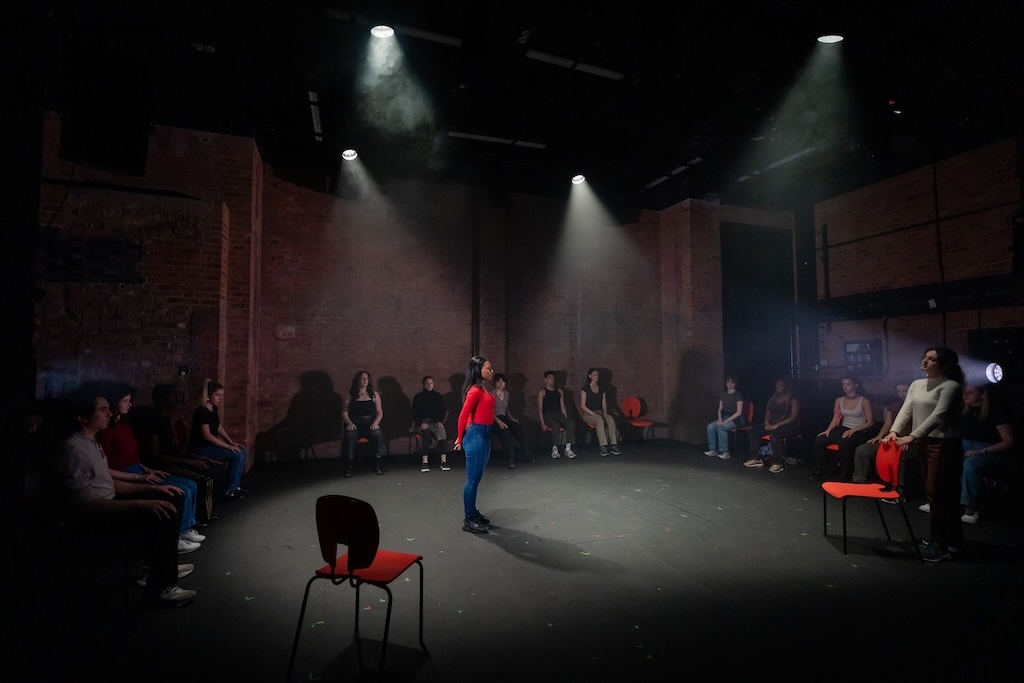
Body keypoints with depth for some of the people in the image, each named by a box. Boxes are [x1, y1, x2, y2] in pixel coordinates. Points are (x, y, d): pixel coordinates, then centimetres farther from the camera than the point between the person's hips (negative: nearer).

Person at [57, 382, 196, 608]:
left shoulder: (92, 443, 11)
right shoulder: (74, 449, -21)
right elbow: (85, 504, -26)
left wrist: (153, 488, 6)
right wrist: (142, 504, -30)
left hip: (108, 503, 10)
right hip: (95, 516, -10)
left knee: (171, 500, 6)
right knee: (163, 516, -25)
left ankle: (161, 567, 16)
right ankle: (157, 591, -13)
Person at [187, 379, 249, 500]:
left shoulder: (214, 409, 7)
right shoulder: (202, 411, -21)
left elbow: (219, 427, 17)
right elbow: (207, 435, -25)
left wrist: (231, 442, 5)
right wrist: (227, 446, -22)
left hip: (210, 445, 9)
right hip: (201, 448, -9)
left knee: (244, 452, 1)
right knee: (237, 456, -21)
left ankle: (235, 485, 11)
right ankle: (229, 491, -9)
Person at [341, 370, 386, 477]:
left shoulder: (374, 395, 16)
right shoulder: (350, 396, 13)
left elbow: (380, 412, 10)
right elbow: (344, 413, 6)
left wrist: (375, 423, -9)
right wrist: (349, 423, -14)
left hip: (370, 424, 1)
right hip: (355, 424, -1)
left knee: (377, 434, -33)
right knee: (350, 435, -35)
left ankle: (377, 466, -23)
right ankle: (348, 467, -27)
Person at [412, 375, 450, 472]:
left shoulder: (438, 396, 13)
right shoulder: (418, 397, 8)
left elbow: (442, 411, 9)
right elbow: (415, 413, 3)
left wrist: (440, 421, -11)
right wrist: (421, 423, -16)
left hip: (435, 422, 1)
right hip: (422, 423, -1)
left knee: (442, 431, -33)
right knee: (426, 432, -36)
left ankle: (443, 461, -37)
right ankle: (425, 462, -40)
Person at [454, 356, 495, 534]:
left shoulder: (482, 389, 13)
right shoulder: (475, 390, -16)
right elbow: (463, 415, -16)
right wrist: (460, 439, -5)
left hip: (484, 435, 9)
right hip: (476, 435, -9)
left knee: (477, 478, 17)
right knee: (473, 479, -2)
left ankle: (473, 513, 28)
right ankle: (468, 520, 7)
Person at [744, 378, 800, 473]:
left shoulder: (793, 399, -2)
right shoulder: (772, 398, 17)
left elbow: (794, 417, -12)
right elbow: (767, 413, 17)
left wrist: (777, 425, -20)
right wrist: (767, 423, -6)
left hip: (789, 426, -7)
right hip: (772, 425, 7)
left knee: (774, 434, -38)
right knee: (754, 431, -17)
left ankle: (778, 463, -31)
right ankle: (757, 459, -13)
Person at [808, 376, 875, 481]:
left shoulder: (864, 401, -3)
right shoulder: (839, 400, 12)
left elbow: (870, 423, -6)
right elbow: (835, 419, 8)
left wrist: (853, 430, -16)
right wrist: (828, 430, -10)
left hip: (859, 433, -5)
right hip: (843, 430, 5)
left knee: (843, 443, -37)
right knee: (819, 440, -19)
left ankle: (844, 475, -21)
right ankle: (817, 471, -10)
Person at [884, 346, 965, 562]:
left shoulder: (951, 386, -13)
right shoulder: (916, 384, 9)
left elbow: (938, 415, -23)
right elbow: (906, 410, 4)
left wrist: (912, 437, -30)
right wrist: (894, 431, -11)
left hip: (945, 444, -7)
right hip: (924, 443, 8)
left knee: (939, 493, -3)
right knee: (933, 491, 15)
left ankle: (942, 544, 8)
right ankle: (951, 538, 30)